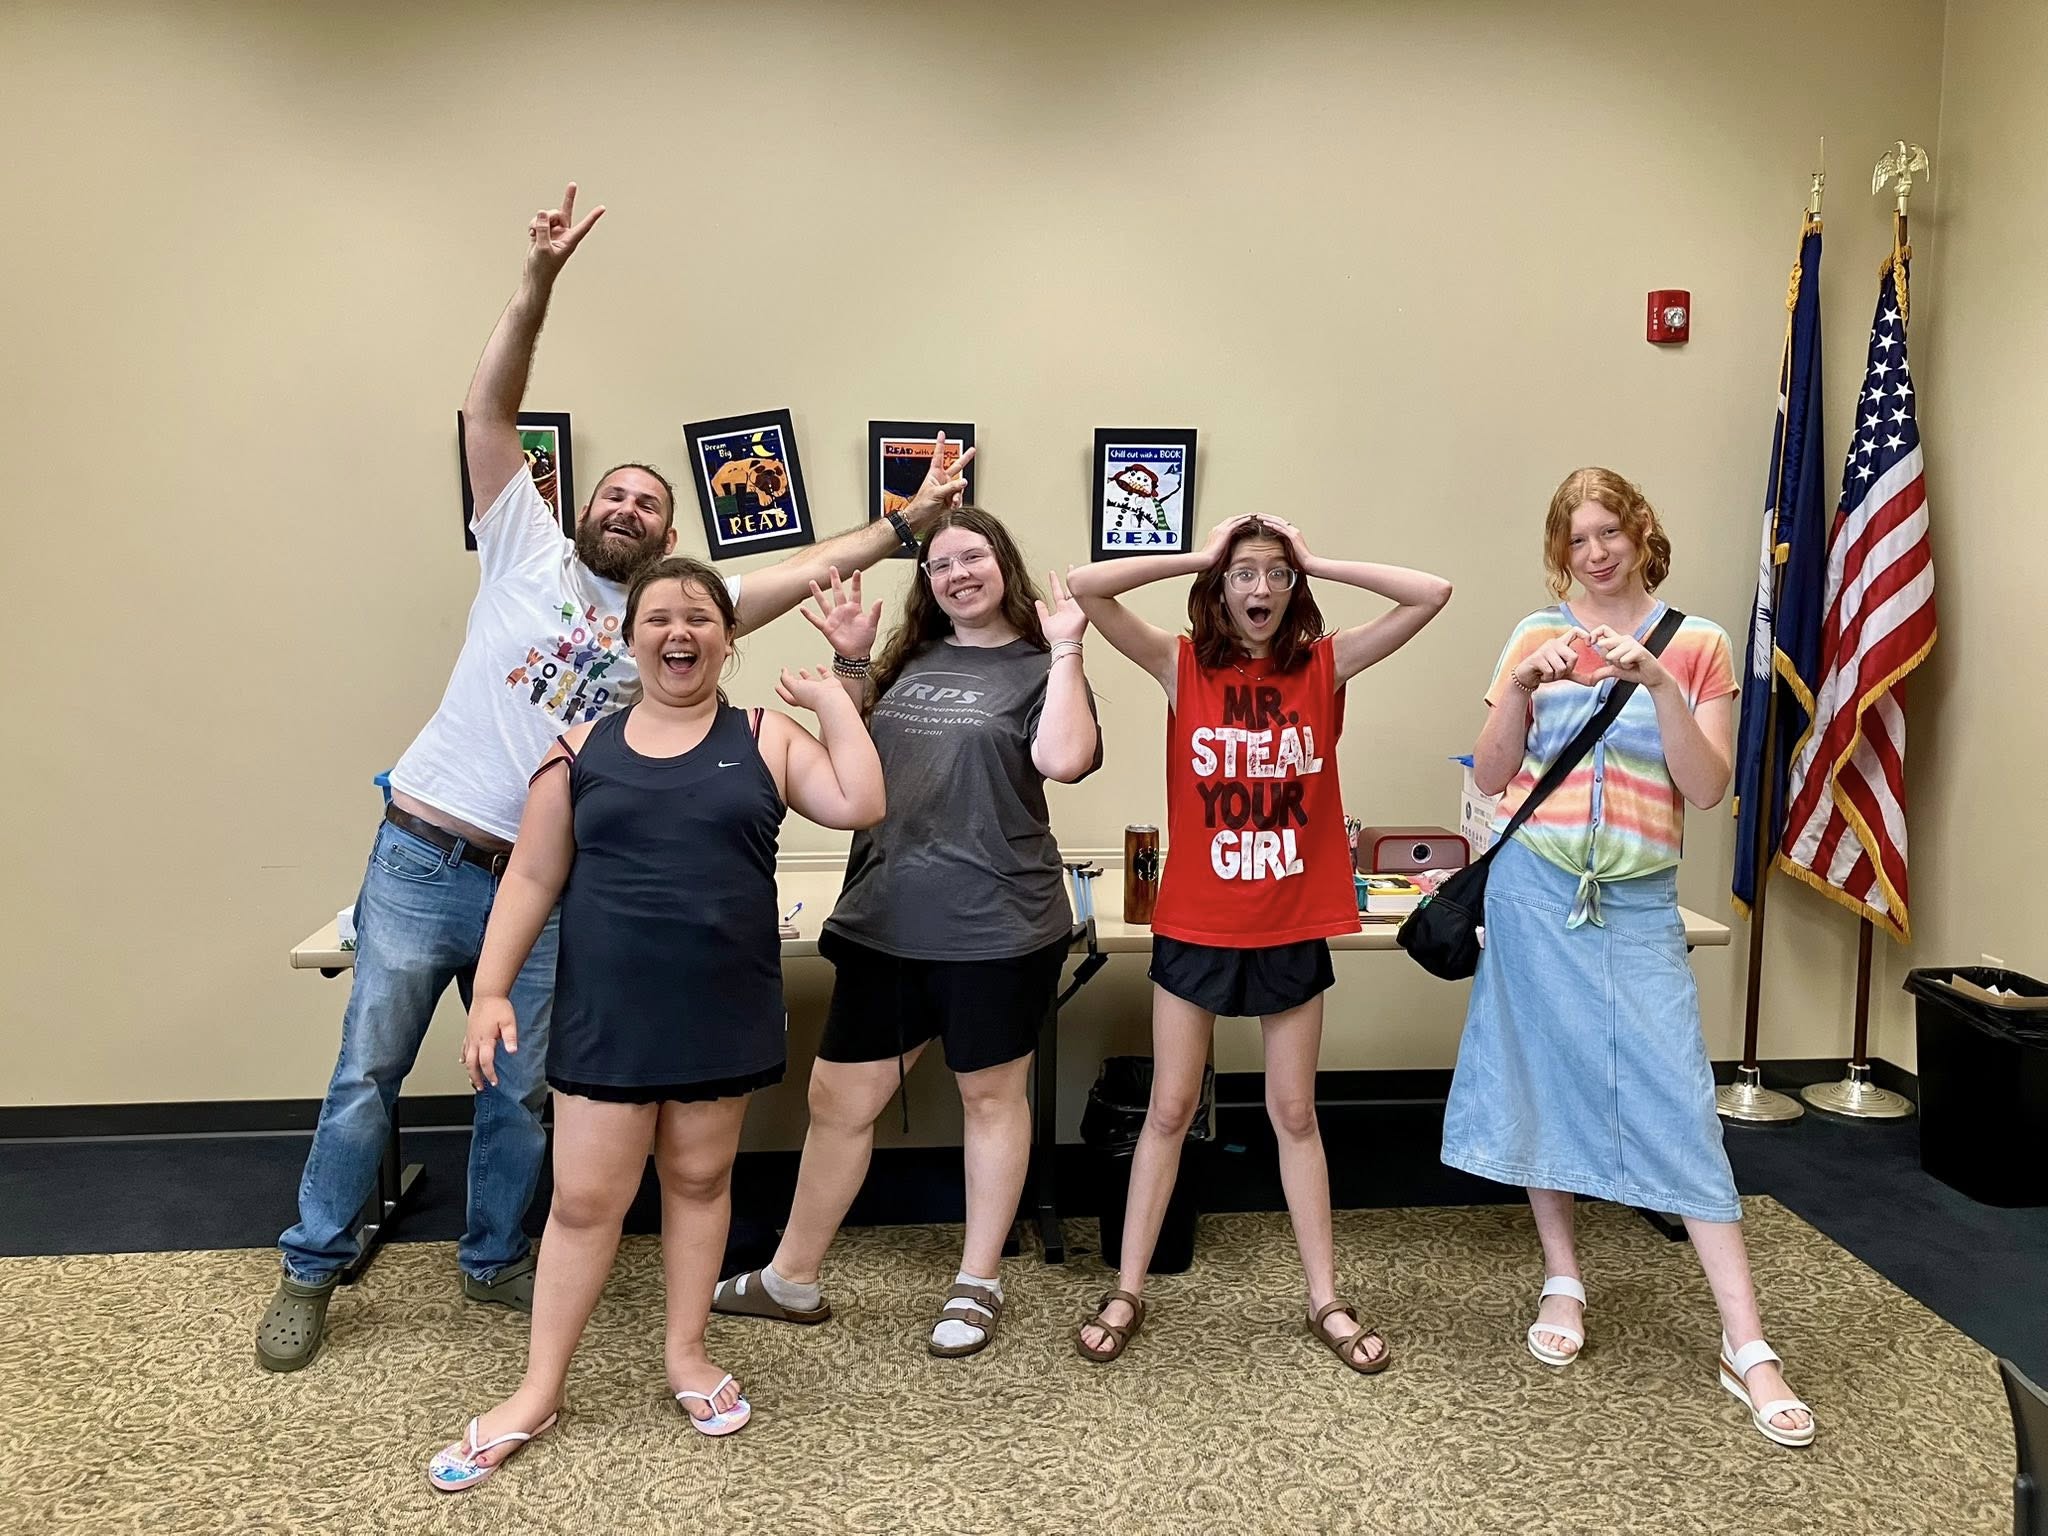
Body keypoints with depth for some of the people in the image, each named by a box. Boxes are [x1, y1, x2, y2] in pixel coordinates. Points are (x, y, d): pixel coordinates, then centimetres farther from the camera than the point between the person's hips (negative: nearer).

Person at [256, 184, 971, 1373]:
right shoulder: (529, 554, 2)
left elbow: (803, 570, 3)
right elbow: (489, 413, -4)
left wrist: (905, 525, -5)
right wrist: (540, 283, -13)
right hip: (422, 860, -2)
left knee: (522, 1091, 12)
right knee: (369, 1073, 6)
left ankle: (494, 1258, 32)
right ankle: (313, 1272, 23)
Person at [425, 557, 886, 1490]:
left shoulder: (765, 739, 2)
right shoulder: (584, 748, 3)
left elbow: (860, 805, -12)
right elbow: (531, 878, 4)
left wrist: (832, 697, -7)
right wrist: (491, 991, -1)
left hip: (723, 1010, 0)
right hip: (607, 1012, 0)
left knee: (699, 1179, 13)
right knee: (584, 1199, 4)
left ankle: (687, 1356, 31)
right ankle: (538, 1391, 20)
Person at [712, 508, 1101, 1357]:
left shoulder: (1037, 667, -3)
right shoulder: (911, 660, 13)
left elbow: (1066, 760, -21)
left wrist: (1066, 650, -17)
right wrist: (849, 660, 7)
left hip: (995, 927, -5)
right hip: (884, 919, 5)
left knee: (990, 1096, 11)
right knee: (837, 1097, 11)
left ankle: (977, 1287, 26)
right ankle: (791, 1278, 27)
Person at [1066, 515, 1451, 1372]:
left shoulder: (1323, 666, -1)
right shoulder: (1183, 666, -3)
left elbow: (1432, 595, -9)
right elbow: (1085, 588, -14)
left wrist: (1321, 565, -6)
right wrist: (1197, 556, -8)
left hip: (1293, 929, 1)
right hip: (1195, 925, -1)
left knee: (1294, 1114, 13)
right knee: (1169, 1110, 9)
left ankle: (1325, 1300, 24)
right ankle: (1127, 1293, 22)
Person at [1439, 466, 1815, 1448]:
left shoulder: (1696, 645, 3)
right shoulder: (1536, 637, 4)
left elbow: (1708, 788, -5)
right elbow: (1490, 777, 2)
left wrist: (1658, 683, -17)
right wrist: (1522, 687, -13)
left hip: (1639, 904, -1)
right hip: (1536, 889, 1)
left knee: (1678, 1100, -4)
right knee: (1544, 1081, 8)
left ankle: (1745, 1346, 2)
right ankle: (1563, 1281, 26)